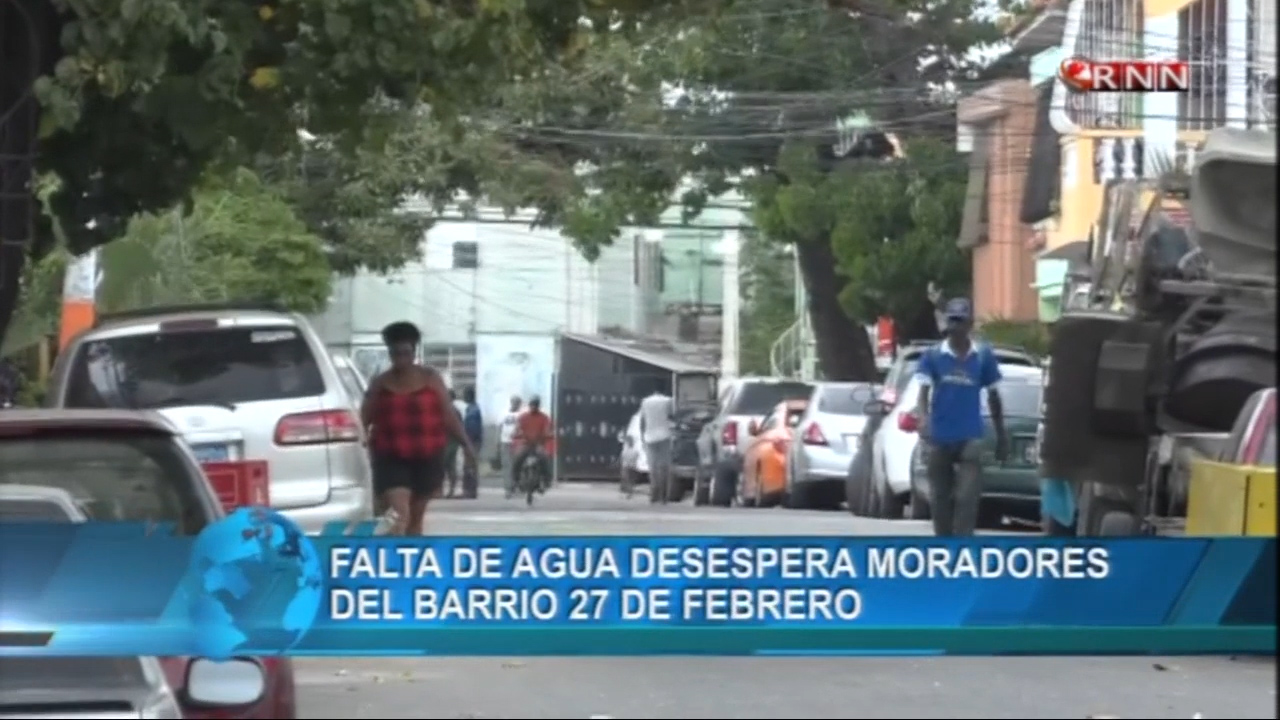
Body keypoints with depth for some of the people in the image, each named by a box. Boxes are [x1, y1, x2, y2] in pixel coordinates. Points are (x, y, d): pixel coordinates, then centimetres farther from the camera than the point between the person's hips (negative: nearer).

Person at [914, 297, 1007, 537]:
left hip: (970, 437, -1)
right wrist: (923, 420, -28)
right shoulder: (933, 355, -1)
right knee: (941, 498, 9)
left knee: (967, 497, -13)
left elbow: (993, 396, 11)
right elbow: (924, 391, -8)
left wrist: (1001, 435, 13)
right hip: (940, 437, 1)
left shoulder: (984, 355, 2)